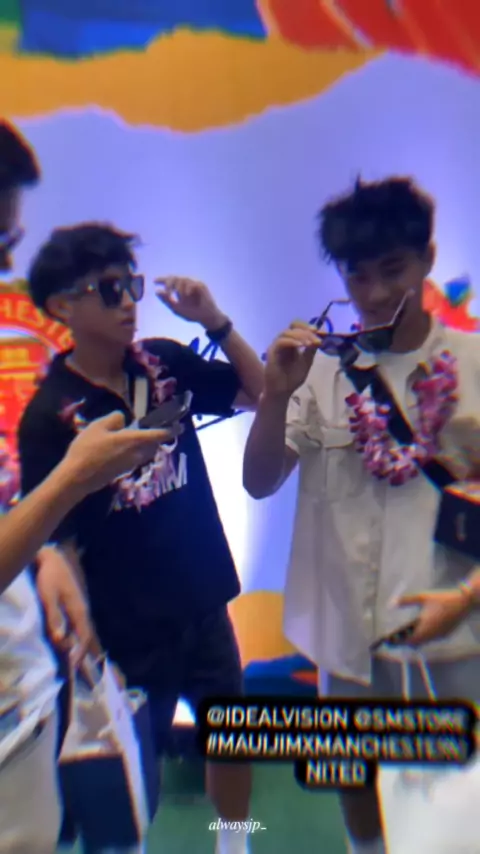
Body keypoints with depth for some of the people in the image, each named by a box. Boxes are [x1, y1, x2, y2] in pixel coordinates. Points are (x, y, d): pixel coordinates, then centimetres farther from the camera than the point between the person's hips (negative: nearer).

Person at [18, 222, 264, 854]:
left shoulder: (164, 362, -3)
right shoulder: (50, 414, -16)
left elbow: (258, 394, 5)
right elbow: (59, 542, -14)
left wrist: (214, 320, -9)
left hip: (205, 604, 6)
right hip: (130, 632, -5)